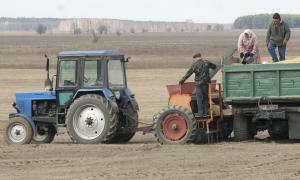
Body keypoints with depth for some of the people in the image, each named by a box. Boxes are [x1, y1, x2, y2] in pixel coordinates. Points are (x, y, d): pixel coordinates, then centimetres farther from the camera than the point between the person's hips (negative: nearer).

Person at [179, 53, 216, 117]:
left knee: (199, 98, -1)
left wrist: (182, 80, -4)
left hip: (199, 83, -4)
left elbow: (188, 73, -9)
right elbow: (214, 66, 23)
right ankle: (205, 112, 12)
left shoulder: (195, 64, -7)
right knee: (205, 97, 11)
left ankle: (200, 113, -4)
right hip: (206, 83, 4)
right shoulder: (206, 63, 5)